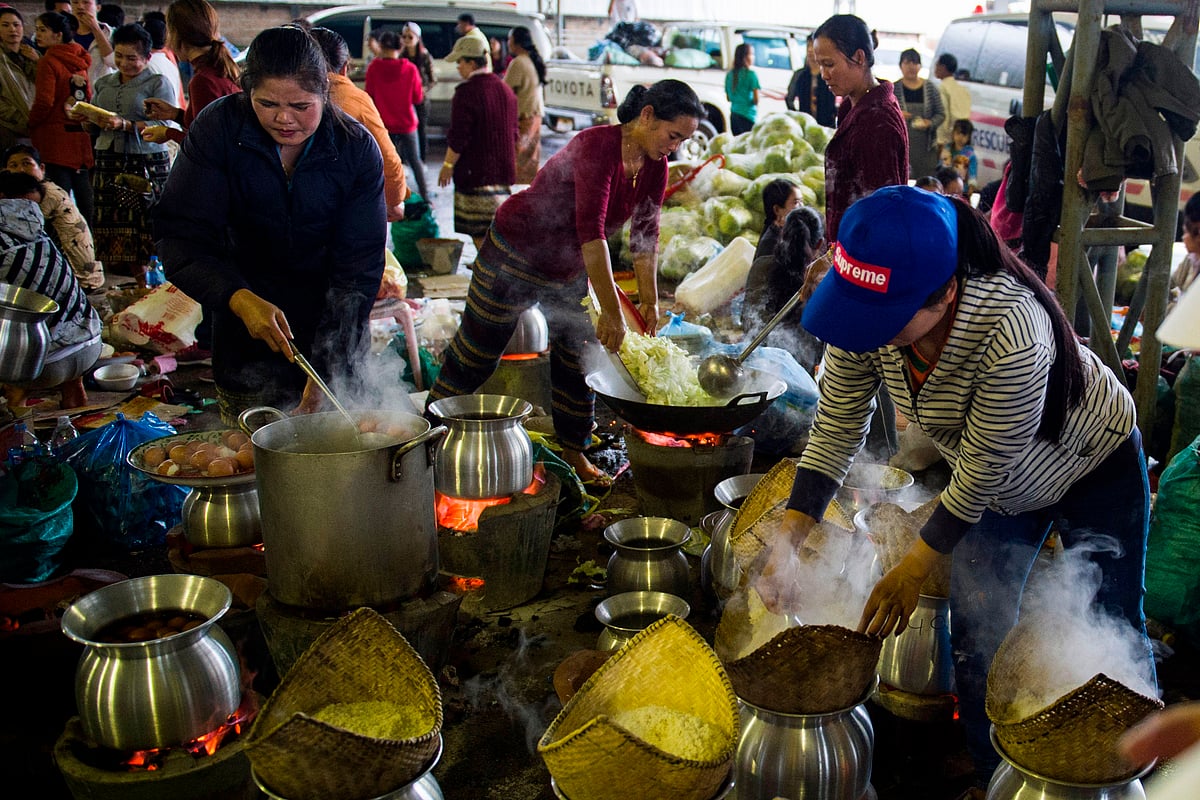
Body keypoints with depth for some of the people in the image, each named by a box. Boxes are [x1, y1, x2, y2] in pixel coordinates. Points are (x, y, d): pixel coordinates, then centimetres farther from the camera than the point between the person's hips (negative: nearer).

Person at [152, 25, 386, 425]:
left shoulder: (357, 148, -14)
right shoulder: (218, 128, -14)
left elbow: (358, 269, -16)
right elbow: (182, 239, -17)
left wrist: (327, 367, -24)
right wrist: (241, 299, -36)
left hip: (334, 334, 0)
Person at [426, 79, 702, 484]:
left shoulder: (655, 166, -7)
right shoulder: (598, 146, -31)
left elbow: (645, 235, 0)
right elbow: (591, 231, -39)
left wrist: (649, 299, -7)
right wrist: (612, 312, -40)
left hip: (568, 271, 7)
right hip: (515, 255, -7)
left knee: (577, 359, 9)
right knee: (476, 353, 3)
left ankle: (574, 452, 24)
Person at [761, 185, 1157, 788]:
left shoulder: (1012, 336, -44)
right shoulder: (866, 314, -28)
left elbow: (982, 475, -31)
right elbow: (835, 430, -16)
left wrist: (914, 568, -23)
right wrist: (787, 540, -23)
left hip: (1093, 466, -4)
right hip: (996, 480, 5)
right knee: (976, 631, 5)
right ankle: (995, 779, 27)